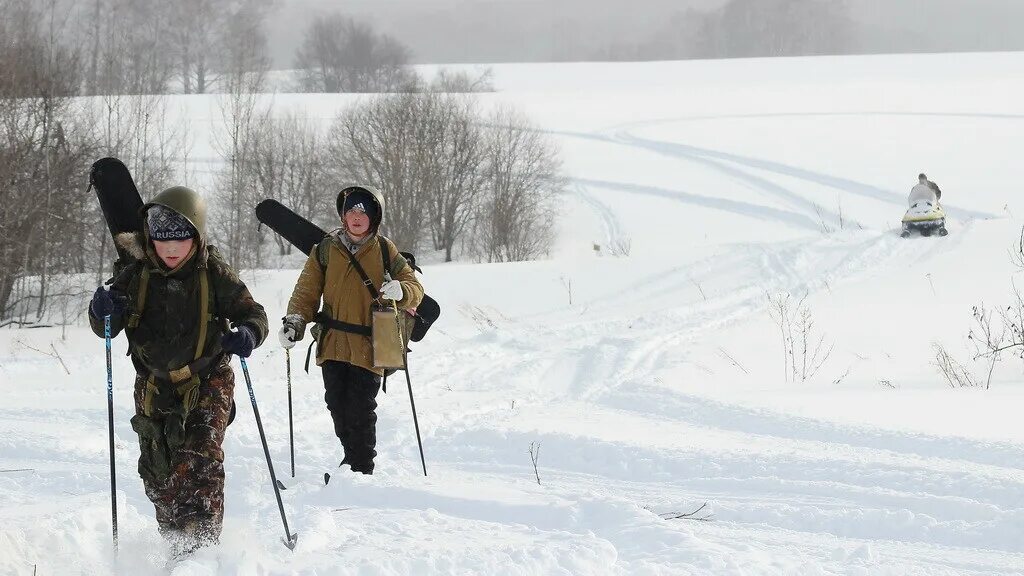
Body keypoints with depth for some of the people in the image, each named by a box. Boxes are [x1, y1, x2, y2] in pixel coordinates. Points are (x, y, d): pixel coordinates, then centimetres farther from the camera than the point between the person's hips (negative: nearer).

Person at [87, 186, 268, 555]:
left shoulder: (214, 274, -11)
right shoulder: (135, 275, -7)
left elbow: (252, 312, -4)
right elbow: (107, 329, -3)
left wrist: (247, 333, -28)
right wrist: (103, 311, -28)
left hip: (207, 382, -3)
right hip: (154, 386, 3)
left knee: (200, 459, -22)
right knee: (158, 472, 11)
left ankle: (199, 537, -30)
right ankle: (172, 536, 31)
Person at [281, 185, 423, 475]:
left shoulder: (384, 250, 3)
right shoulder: (326, 250, 7)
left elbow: (415, 288, 3)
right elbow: (307, 291, 9)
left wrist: (400, 291, -20)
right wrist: (295, 320, -8)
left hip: (369, 345, -3)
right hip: (333, 343, 3)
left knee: (360, 410, -10)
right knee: (338, 406, 5)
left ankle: (361, 470, -1)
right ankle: (352, 459, 23)